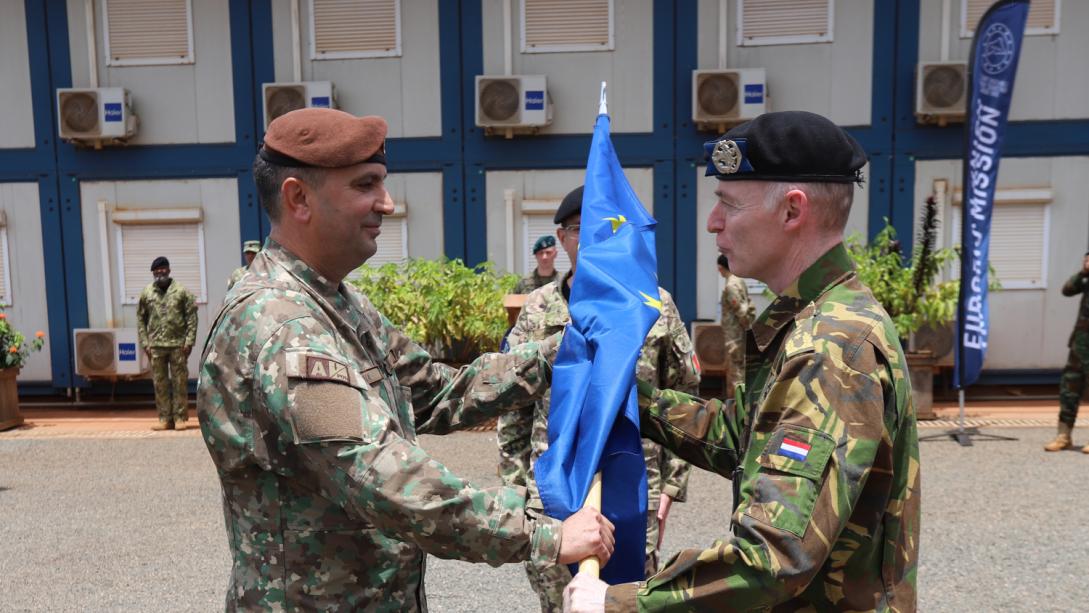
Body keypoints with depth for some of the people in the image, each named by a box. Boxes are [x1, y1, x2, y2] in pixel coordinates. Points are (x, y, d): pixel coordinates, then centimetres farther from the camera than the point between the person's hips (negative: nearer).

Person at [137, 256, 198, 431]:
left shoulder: (181, 291, 0)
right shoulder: (146, 293, 7)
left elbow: (191, 317, -1)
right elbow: (140, 319, 9)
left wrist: (189, 341, -7)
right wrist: (145, 343, 2)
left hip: (178, 344, -2)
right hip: (156, 345, 2)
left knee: (179, 382, 2)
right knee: (160, 383, 5)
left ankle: (180, 417, 8)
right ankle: (165, 418, 13)